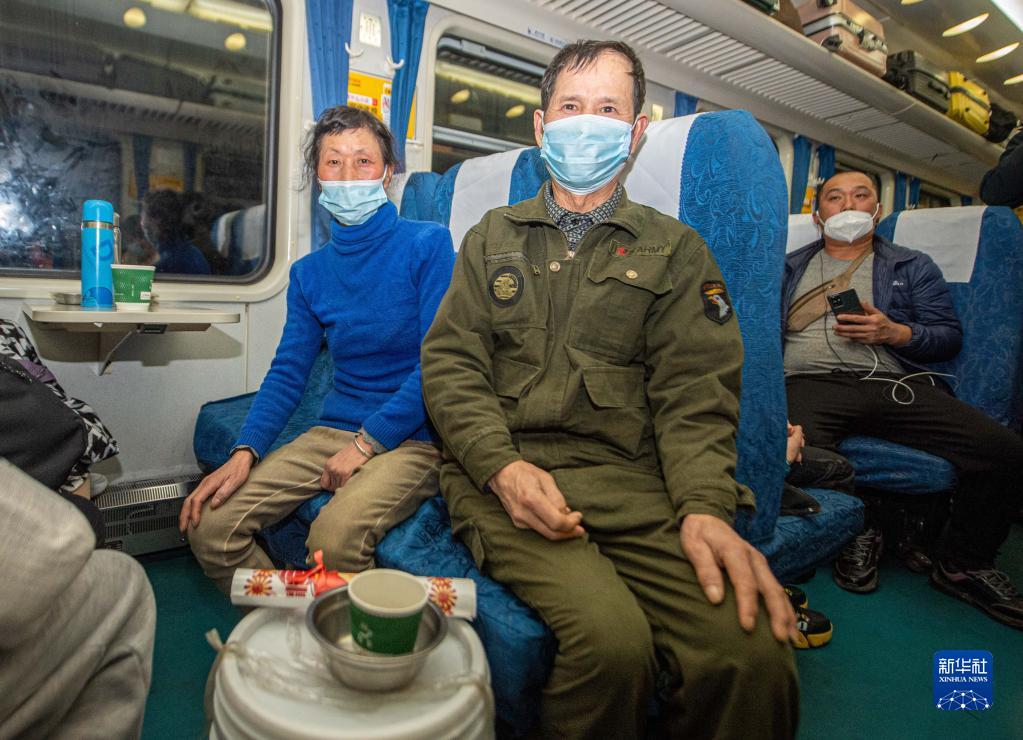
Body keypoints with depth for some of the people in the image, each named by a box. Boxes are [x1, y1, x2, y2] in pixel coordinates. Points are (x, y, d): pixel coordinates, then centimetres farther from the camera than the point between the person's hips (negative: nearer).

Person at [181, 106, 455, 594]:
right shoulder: (308, 273, 12)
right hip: (333, 432, 6)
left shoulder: (428, 244, -5)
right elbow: (287, 374, 8)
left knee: (335, 535, -31)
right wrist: (243, 453, -7)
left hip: (409, 439, -5)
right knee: (210, 524, -9)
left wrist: (367, 442, -15)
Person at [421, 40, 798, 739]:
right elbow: (450, 363, 7)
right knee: (612, 636, -27)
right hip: (501, 471, 0)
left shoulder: (676, 250, 13)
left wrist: (705, 507, -14)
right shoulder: (494, 237, 17)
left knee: (755, 648, -24)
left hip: (627, 477, 1)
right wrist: (503, 465, -11)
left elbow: (694, 393, 4)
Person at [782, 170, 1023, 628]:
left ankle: (962, 564, 8)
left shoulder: (912, 267, 23)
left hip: (896, 384, 2)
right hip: (812, 383, -1)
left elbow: (950, 335, 15)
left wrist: (896, 333, -4)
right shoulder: (790, 268, 23)